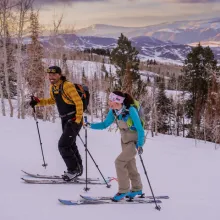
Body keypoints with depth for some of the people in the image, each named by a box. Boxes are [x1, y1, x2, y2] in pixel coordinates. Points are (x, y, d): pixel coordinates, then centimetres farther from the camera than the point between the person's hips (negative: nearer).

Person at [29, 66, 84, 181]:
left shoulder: (67, 86, -19)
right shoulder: (52, 87, 6)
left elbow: (79, 102, -20)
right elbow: (52, 100, 23)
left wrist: (78, 119, -22)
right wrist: (38, 101, 10)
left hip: (74, 120, -9)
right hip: (65, 120, 9)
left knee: (63, 145, -12)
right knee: (70, 145, 17)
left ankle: (73, 170, 2)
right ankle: (77, 168, 32)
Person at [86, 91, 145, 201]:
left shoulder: (131, 110, -29)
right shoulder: (113, 111, -10)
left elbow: (140, 129, -26)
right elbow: (104, 124, 2)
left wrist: (139, 145, -30)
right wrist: (90, 125, -10)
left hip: (135, 141, -7)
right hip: (125, 140, 7)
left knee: (119, 162, -15)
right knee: (129, 164, 16)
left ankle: (123, 190, -1)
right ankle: (137, 189, 35)